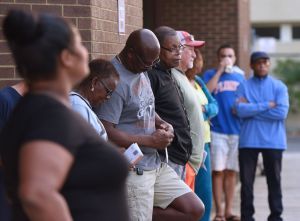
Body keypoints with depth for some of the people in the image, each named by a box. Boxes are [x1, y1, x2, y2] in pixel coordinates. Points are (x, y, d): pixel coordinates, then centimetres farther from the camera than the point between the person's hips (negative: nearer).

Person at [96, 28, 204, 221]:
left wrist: (162, 124, 3)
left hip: (155, 164, 9)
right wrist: (151, 141, -16)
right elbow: (107, 133, -24)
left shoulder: (142, 72, 9)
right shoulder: (116, 80, -19)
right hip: (132, 171, -9)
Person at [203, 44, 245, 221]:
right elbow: (206, 92, -17)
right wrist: (220, 71, -14)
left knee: (231, 172, 7)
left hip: (236, 130, 3)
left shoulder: (240, 76, 13)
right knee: (218, 171, -3)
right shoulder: (210, 74, 2)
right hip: (217, 130, -3)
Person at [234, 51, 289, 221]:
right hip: (248, 141, 0)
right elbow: (241, 110, -11)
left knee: (274, 180, 5)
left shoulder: (279, 86, 4)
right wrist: (267, 105, -12)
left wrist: (252, 109, -9)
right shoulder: (244, 87, 5)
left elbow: (282, 112, -10)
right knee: (247, 181, 2)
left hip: (273, 141, 0)